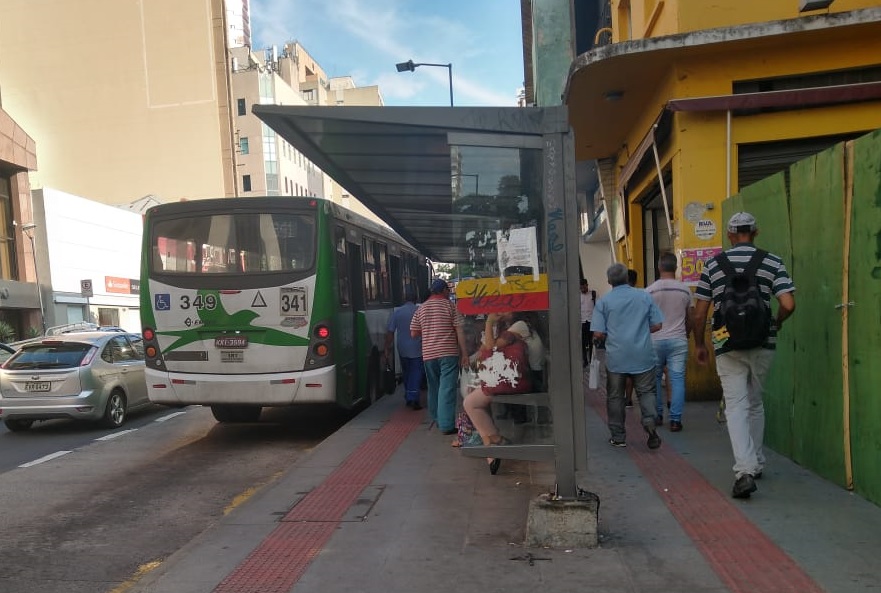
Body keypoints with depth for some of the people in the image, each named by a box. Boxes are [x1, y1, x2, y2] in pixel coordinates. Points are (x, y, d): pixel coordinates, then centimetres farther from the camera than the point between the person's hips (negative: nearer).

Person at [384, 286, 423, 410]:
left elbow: (390, 332, -5)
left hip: (403, 350, 3)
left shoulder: (396, 312, -4)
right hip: (417, 349, -3)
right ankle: (413, 399, -6)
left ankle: (408, 398, 26)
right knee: (416, 374, 3)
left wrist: (388, 350, 2)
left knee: (406, 374, 18)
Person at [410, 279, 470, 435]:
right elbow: (459, 331, -7)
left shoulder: (421, 309, 9)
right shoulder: (450, 305, -2)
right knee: (447, 388, -5)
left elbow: (414, 333, 9)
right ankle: (446, 425, -8)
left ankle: (436, 419, 30)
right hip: (448, 353, -4)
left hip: (428, 354, 4)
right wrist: (464, 353, -4)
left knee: (433, 387, 18)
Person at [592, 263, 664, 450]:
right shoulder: (644, 296, 1)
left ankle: (618, 437, 15)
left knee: (615, 397, 10)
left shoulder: (604, 301, -4)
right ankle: (649, 421, -13)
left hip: (616, 357, -1)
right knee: (646, 392, 11)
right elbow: (657, 325, 3)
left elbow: (598, 334, -8)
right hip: (643, 355, 1)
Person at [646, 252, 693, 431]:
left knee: (655, 378, 13)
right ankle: (675, 420, 0)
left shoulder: (650, 290, -6)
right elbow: (689, 319, 10)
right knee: (677, 379, 2)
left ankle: (657, 415, 20)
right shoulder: (685, 290, 2)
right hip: (678, 340, 1)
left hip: (655, 340, -1)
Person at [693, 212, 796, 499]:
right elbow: (788, 304, -10)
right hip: (762, 344, 2)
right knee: (755, 402, 19)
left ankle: (745, 471, -14)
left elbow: (699, 313, 0)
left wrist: (699, 344, 13)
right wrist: (776, 324, 11)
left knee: (736, 406, 0)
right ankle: (756, 463, 29)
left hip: (727, 345, -1)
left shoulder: (713, 264, 0)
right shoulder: (772, 262, 0)